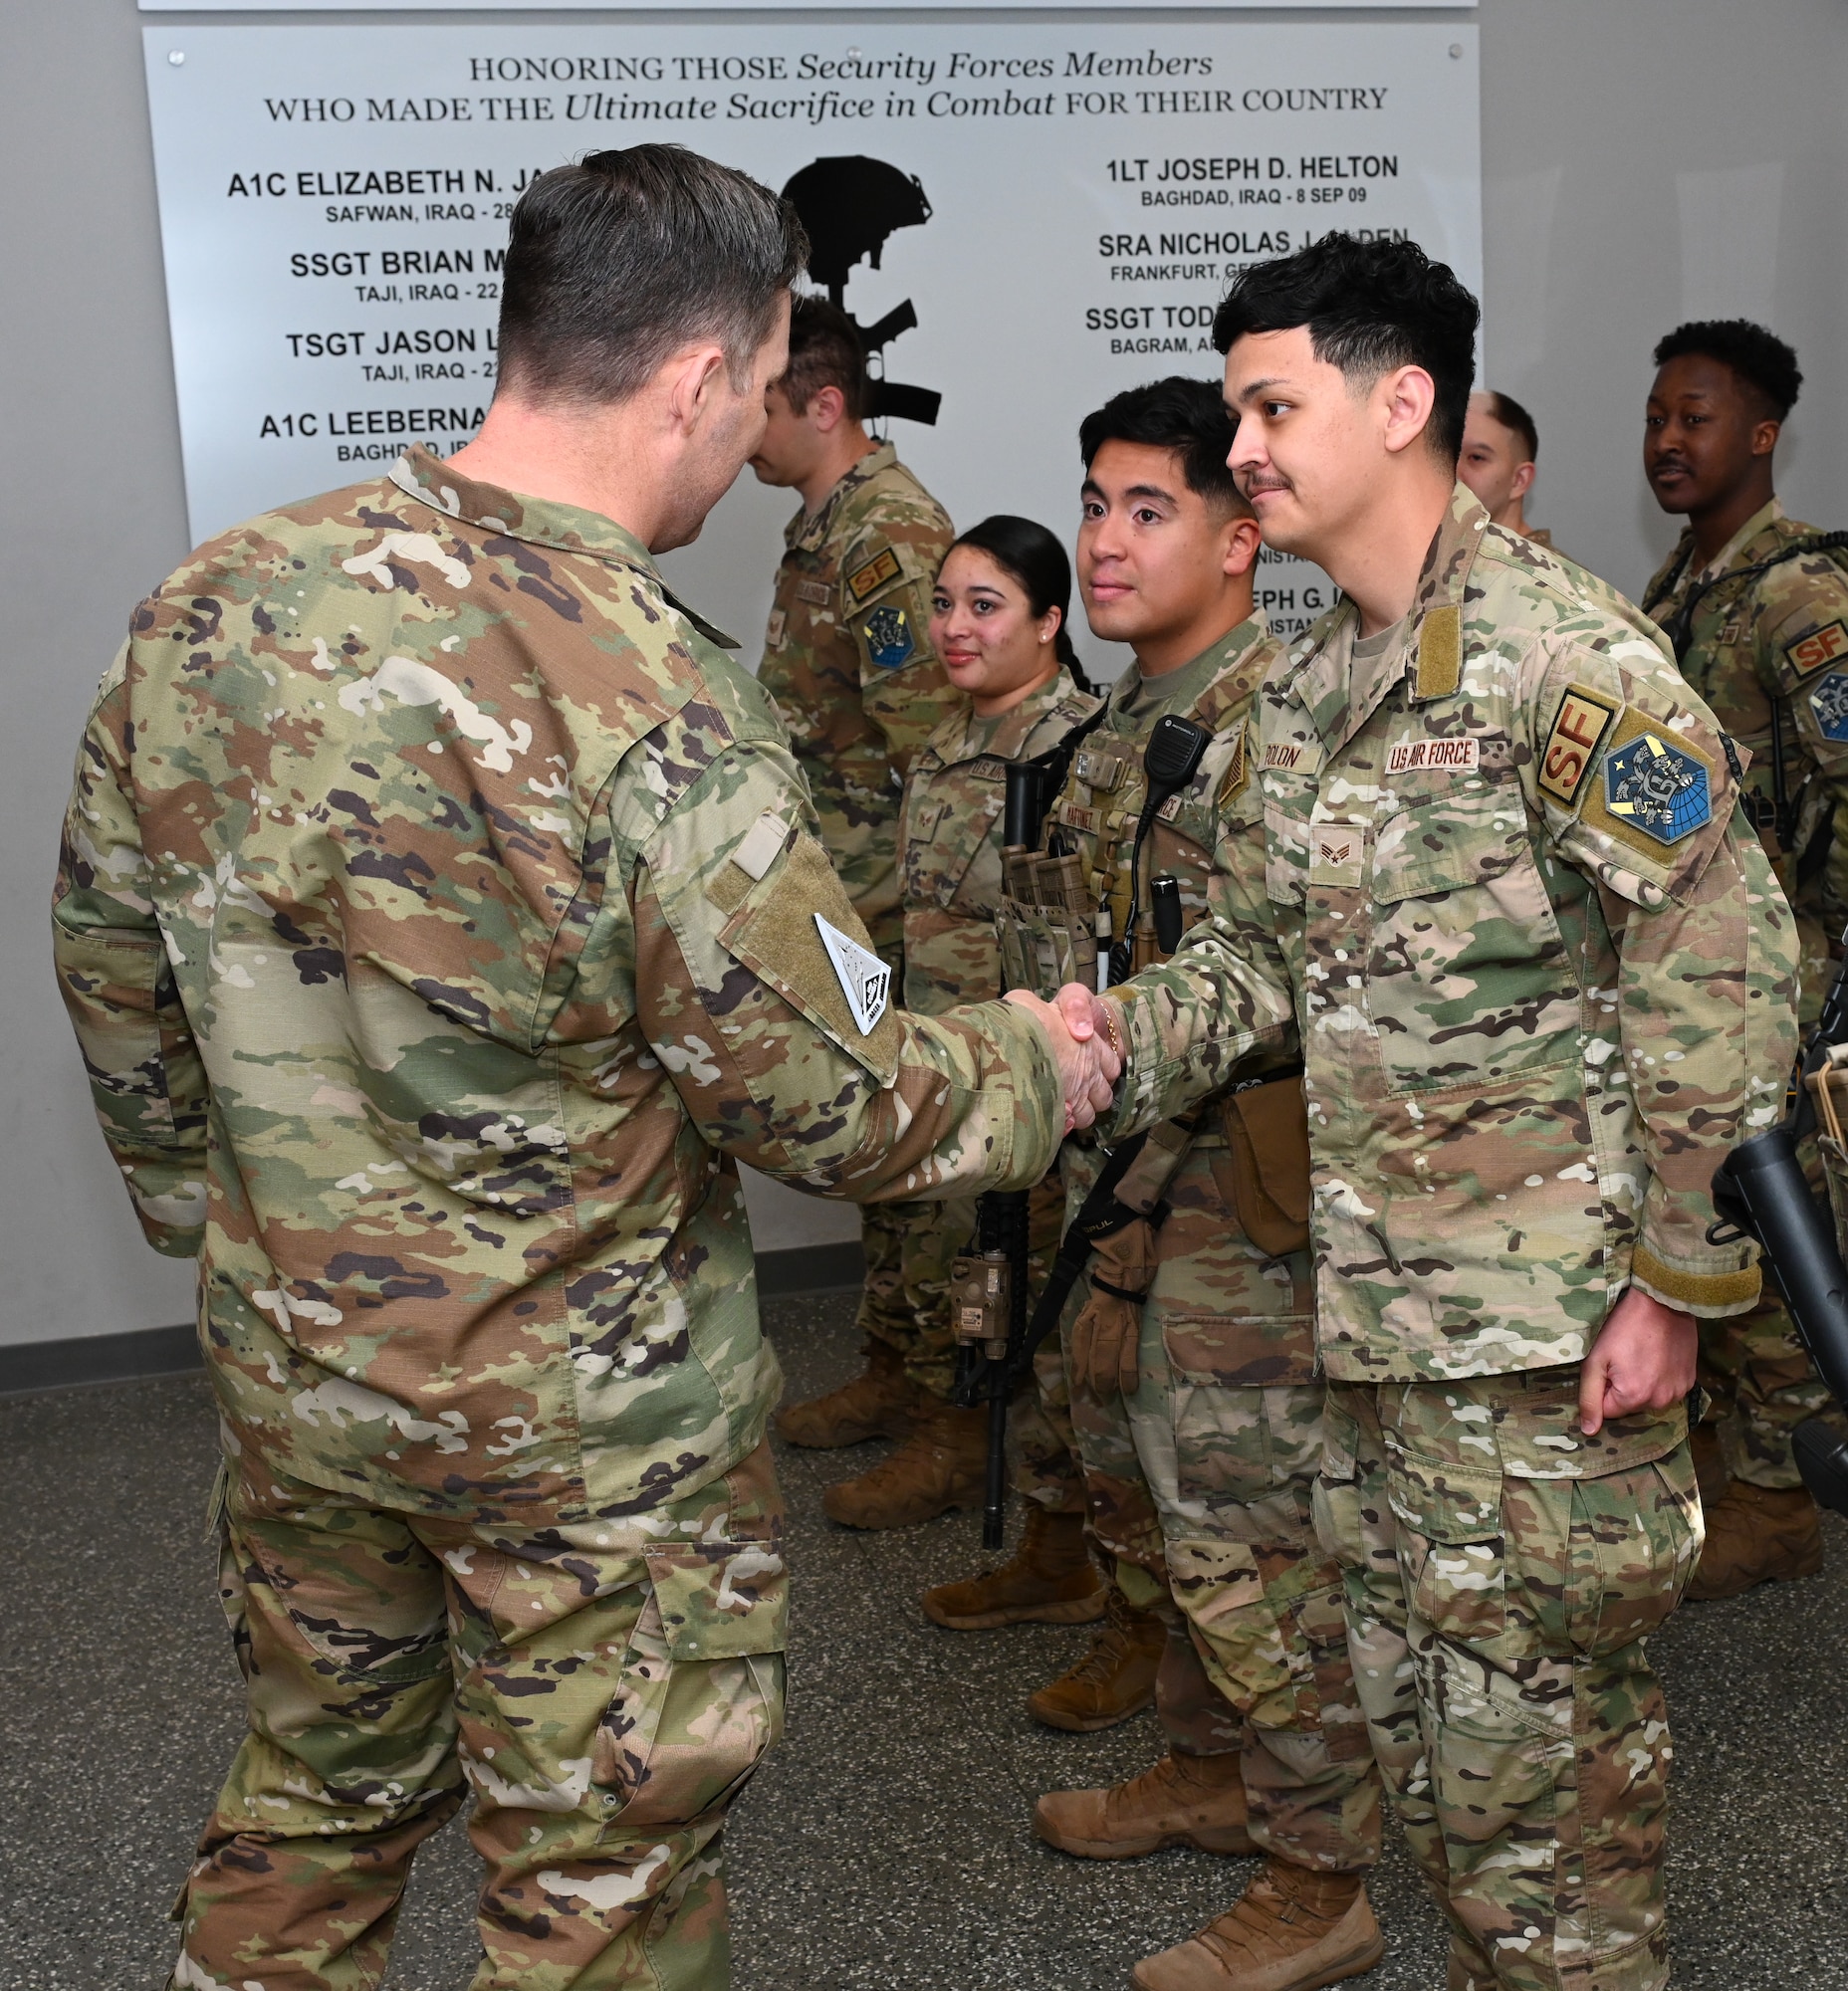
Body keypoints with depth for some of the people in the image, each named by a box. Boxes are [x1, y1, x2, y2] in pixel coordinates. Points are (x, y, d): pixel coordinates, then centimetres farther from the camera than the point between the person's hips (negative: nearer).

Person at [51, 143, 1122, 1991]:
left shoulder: (214, 601, -7)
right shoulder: (659, 710, -27)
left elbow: (111, 958, 5)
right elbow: (831, 1103, -18)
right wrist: (1028, 1069, 2)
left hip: (287, 1354, 6)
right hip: (583, 1421, -6)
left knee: (315, 1794, 27)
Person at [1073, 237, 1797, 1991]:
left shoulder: (1563, 660, -15)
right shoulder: (1301, 689, 11)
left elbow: (1721, 971, -16)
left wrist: (1673, 1285, -16)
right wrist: (1099, 1050, -3)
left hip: (1548, 1326, -8)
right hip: (1374, 1309, 8)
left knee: (1533, 1737, 4)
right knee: (1414, 1711, 20)